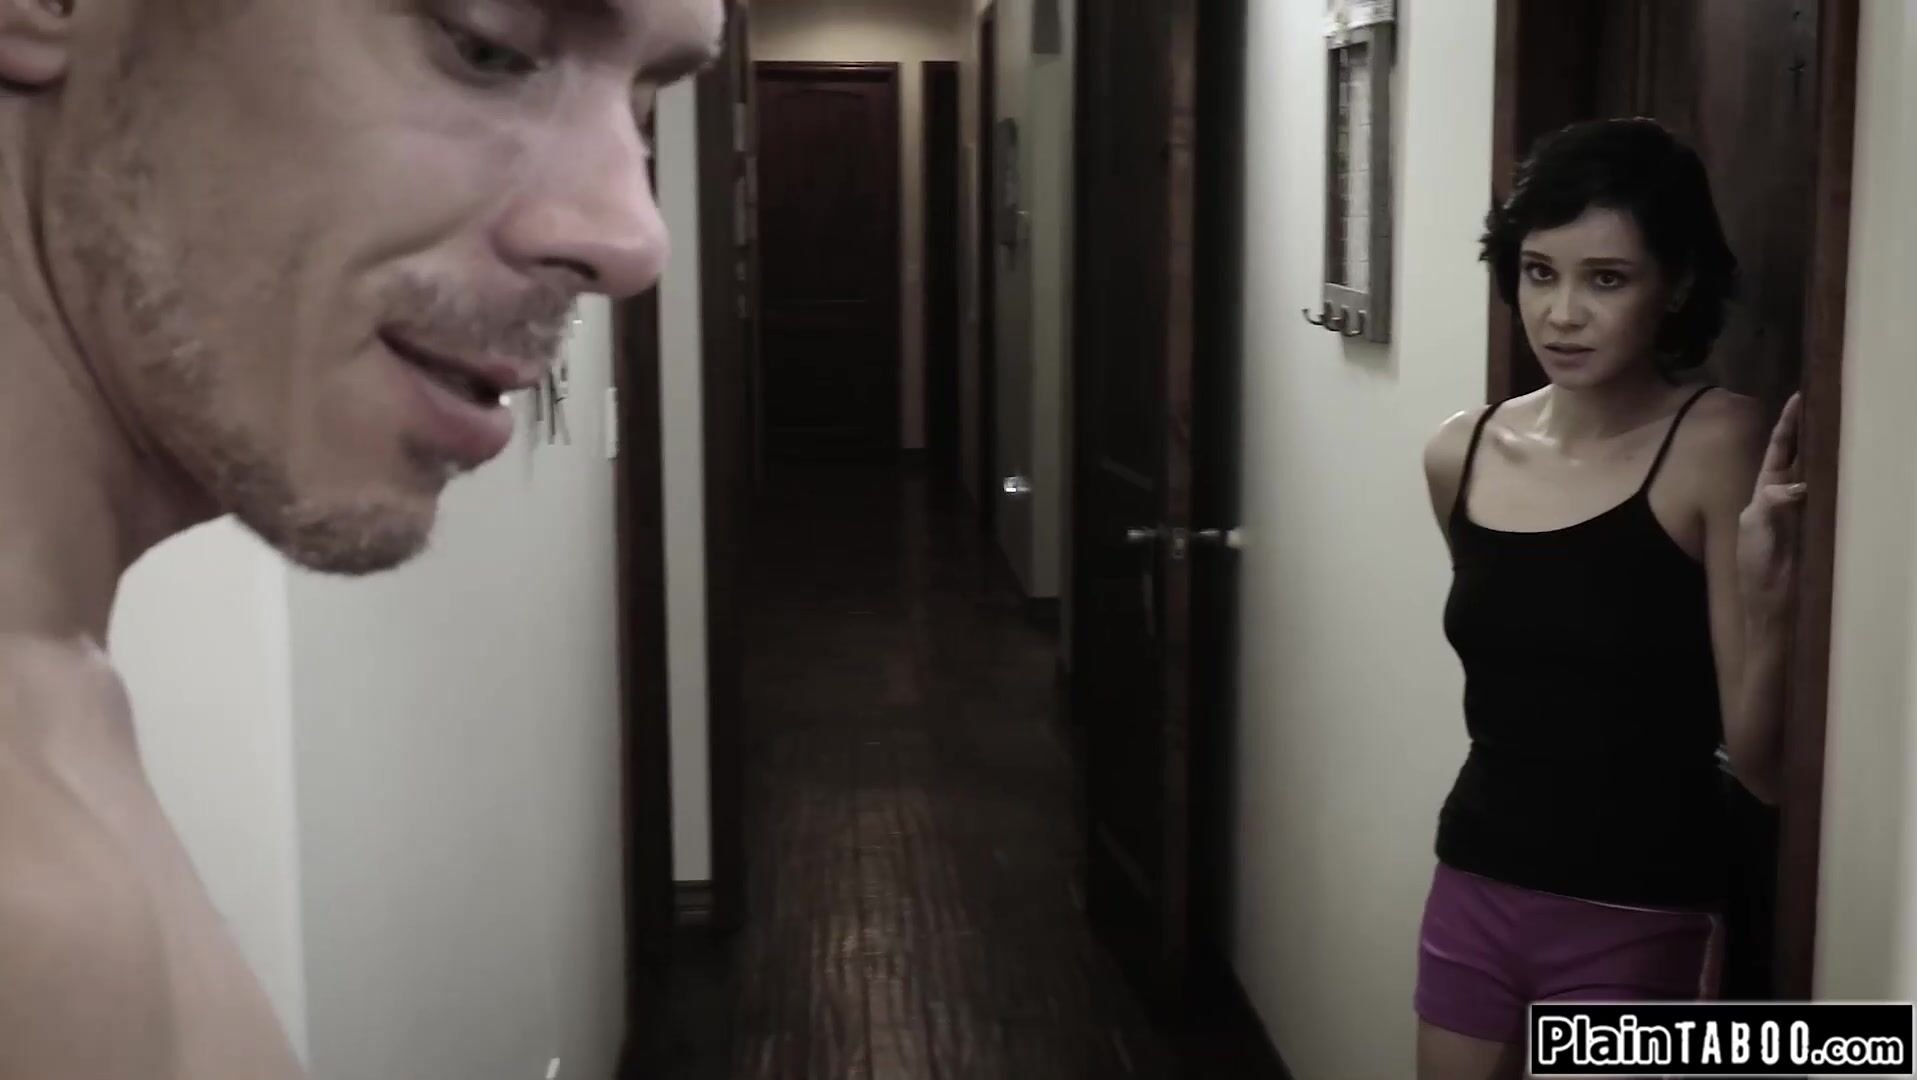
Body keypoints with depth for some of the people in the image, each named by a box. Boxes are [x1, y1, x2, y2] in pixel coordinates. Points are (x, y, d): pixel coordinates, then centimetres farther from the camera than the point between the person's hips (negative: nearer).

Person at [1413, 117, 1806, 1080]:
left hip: (1634, 923, -4)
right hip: (1473, 896, 5)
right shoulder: (1459, 455, 0)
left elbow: (1761, 765, -15)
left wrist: (1766, 591, -30)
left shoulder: (1718, 444, -13)